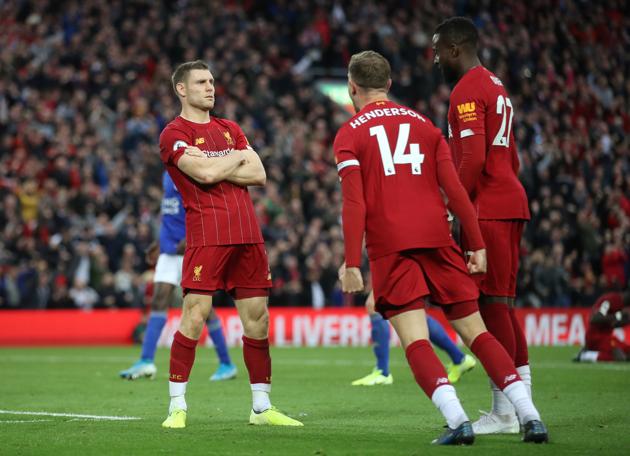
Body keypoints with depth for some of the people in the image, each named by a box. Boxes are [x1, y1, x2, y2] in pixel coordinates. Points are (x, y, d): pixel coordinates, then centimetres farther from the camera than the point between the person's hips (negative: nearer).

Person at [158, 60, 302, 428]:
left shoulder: (230, 130, 20)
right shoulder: (175, 133, 0)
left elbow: (259, 175, 9)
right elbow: (205, 173, -16)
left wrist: (218, 170, -4)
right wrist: (238, 157, 2)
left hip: (247, 233, 6)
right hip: (207, 235, -6)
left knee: (258, 318, 6)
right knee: (194, 317, -12)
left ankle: (262, 407, 14)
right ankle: (177, 407, -6)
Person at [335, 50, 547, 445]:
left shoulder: (349, 135, 5)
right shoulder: (423, 124, 15)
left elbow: (354, 204, -6)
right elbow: (454, 189, 7)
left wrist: (352, 263, -7)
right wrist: (477, 245, 7)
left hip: (390, 248, -3)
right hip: (437, 238, 3)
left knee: (416, 341, -5)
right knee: (475, 332, 7)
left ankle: (457, 419, -23)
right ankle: (530, 416, -2)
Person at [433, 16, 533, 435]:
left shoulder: (467, 91, -11)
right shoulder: (496, 87, 20)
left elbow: (473, 158, -20)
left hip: (488, 209, -10)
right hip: (512, 201, 10)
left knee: (492, 304, -8)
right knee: (502, 304, 13)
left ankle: (504, 412, -7)